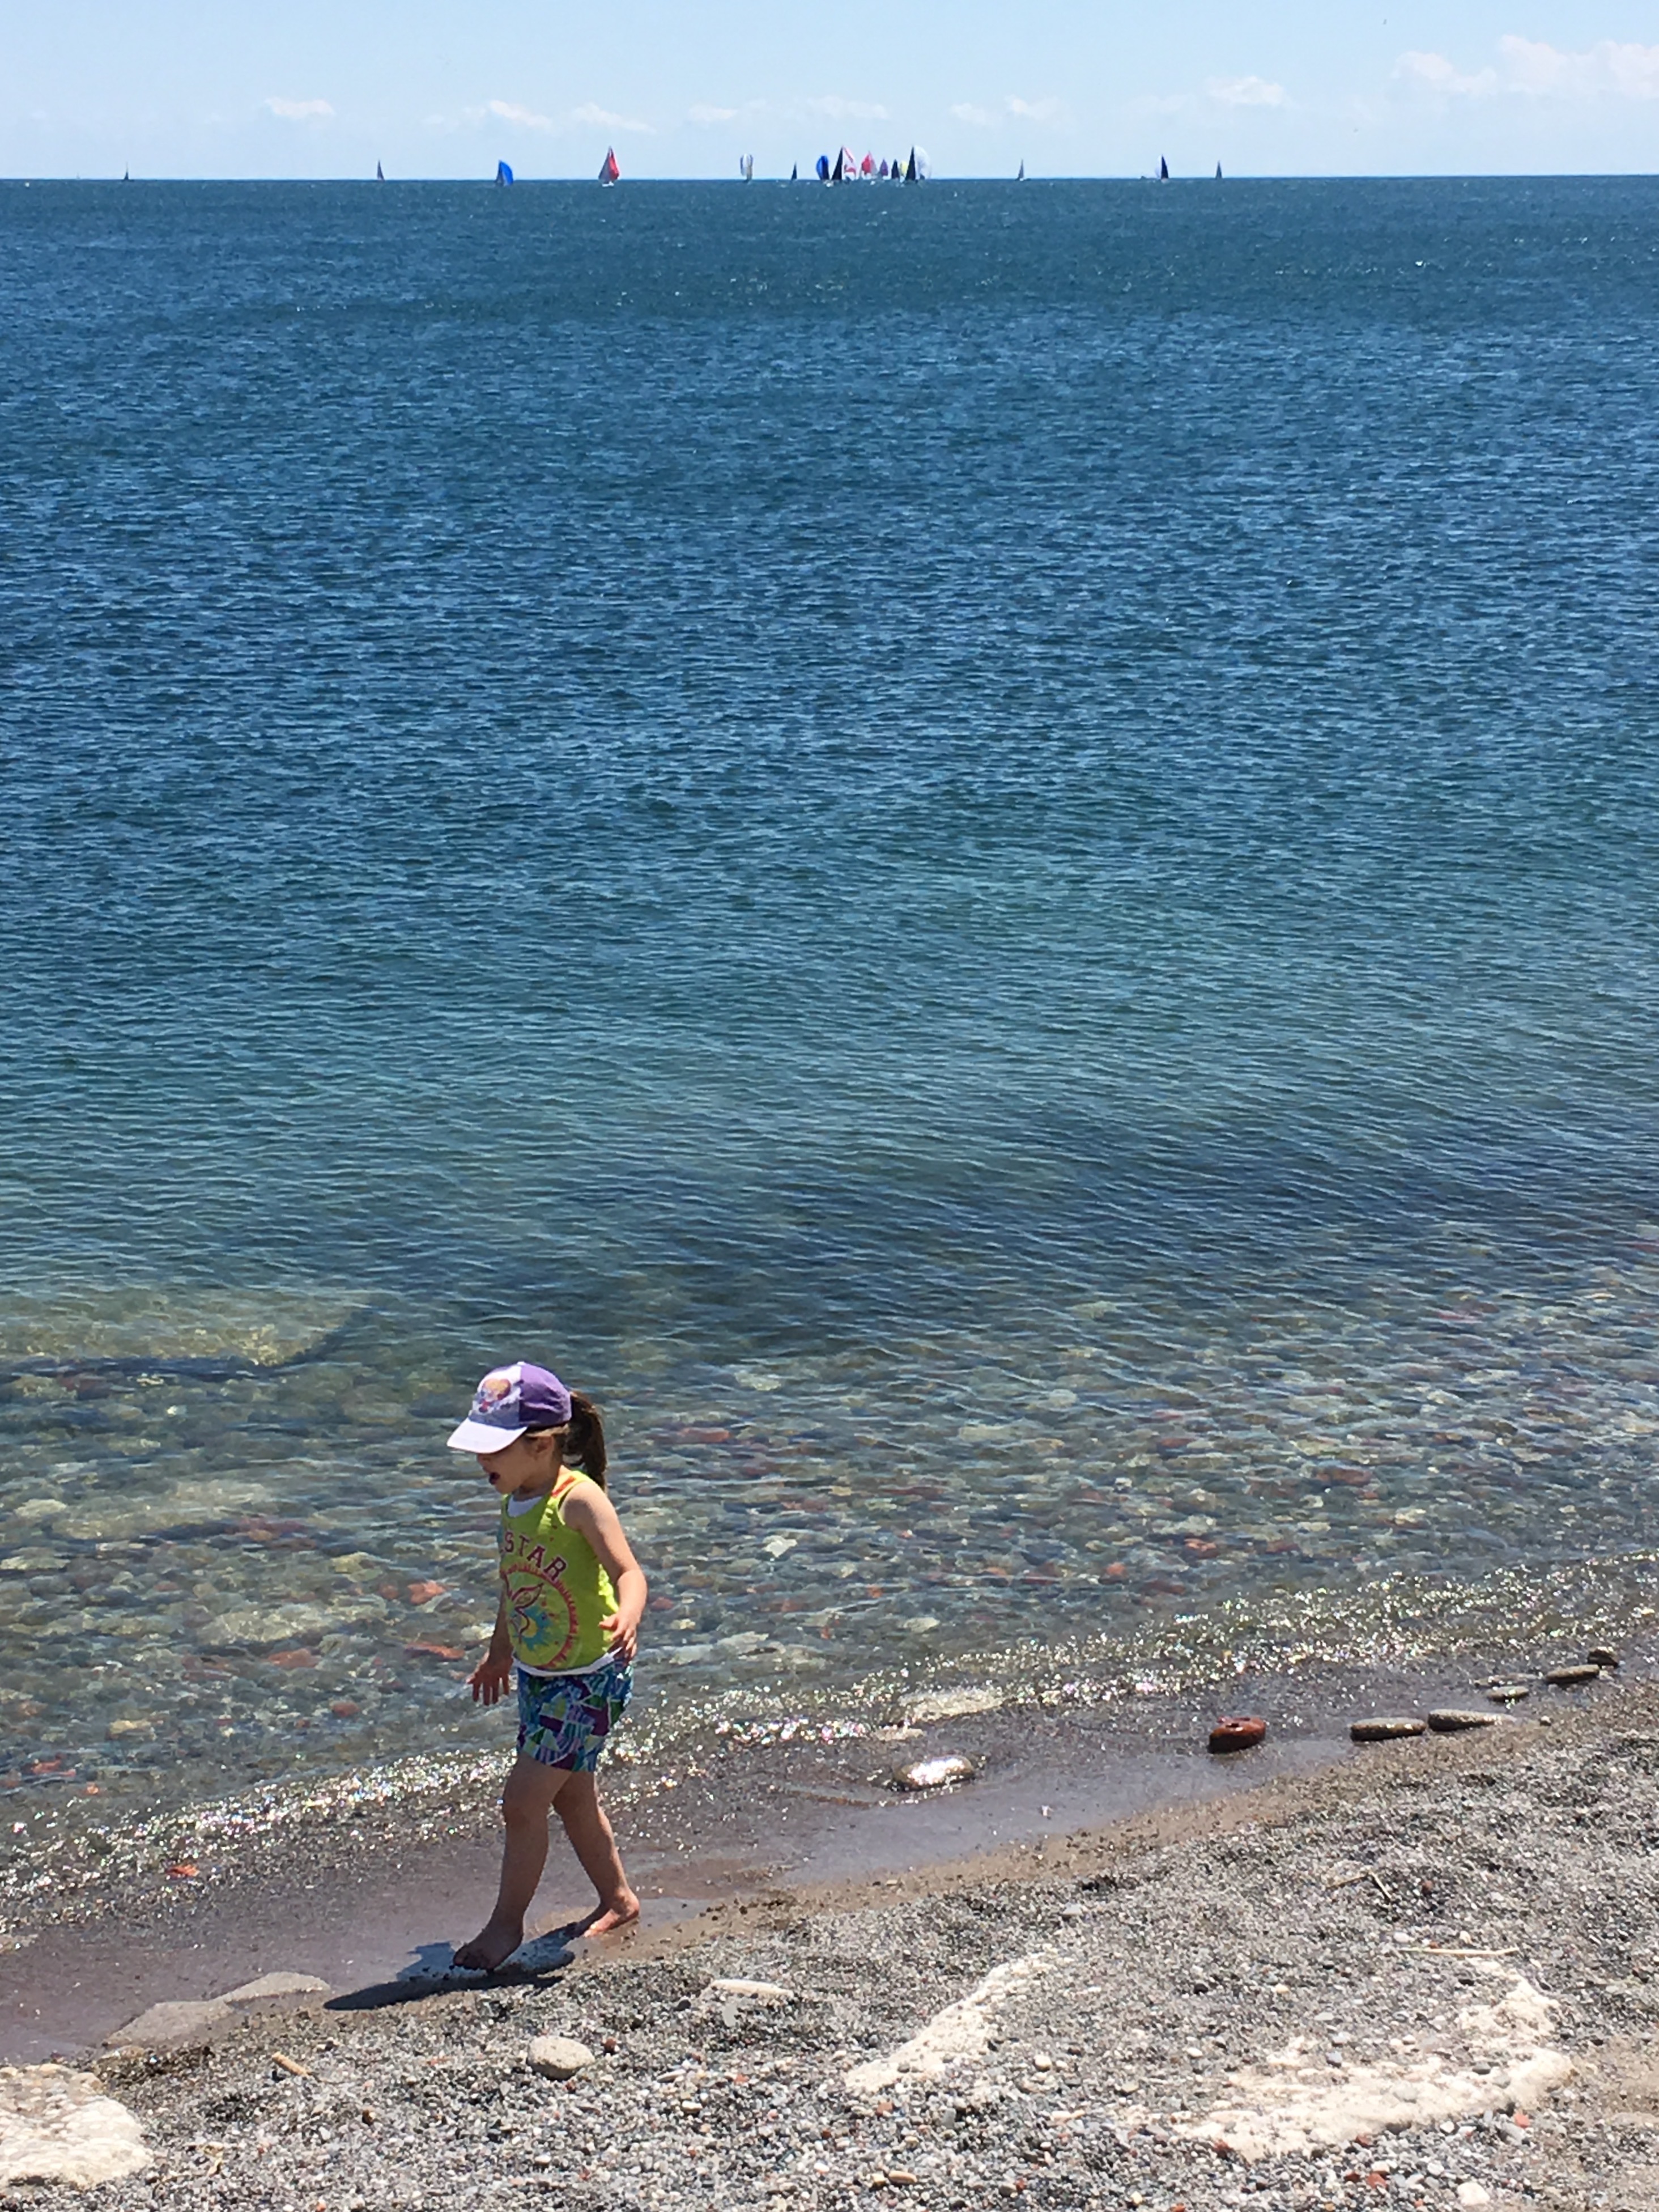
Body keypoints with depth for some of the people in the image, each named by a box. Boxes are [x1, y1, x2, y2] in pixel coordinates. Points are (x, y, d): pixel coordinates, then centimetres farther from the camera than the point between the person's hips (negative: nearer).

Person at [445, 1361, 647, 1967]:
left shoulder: (578, 1499, -23)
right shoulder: (516, 1498, 1)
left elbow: (628, 1571, -30)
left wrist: (627, 1620, -51)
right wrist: (500, 1650, 25)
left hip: (589, 1679, -8)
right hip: (539, 1677, 9)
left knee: (522, 1803, -5)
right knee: (571, 1797, 20)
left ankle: (507, 1923, 12)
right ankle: (617, 1900, 39)